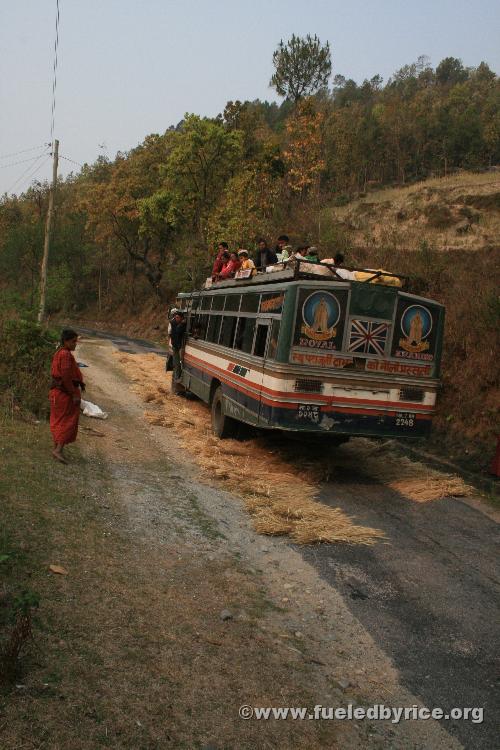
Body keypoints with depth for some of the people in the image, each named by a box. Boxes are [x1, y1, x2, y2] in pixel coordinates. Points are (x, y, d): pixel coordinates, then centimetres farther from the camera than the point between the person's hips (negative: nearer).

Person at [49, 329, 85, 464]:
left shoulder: (59, 353, 12)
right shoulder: (66, 355, -19)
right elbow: (66, 377, -25)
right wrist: (74, 395, -22)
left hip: (57, 390, 10)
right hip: (66, 392, -10)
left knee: (58, 421, 14)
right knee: (69, 422, -5)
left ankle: (56, 448, 20)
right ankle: (58, 450, -10)